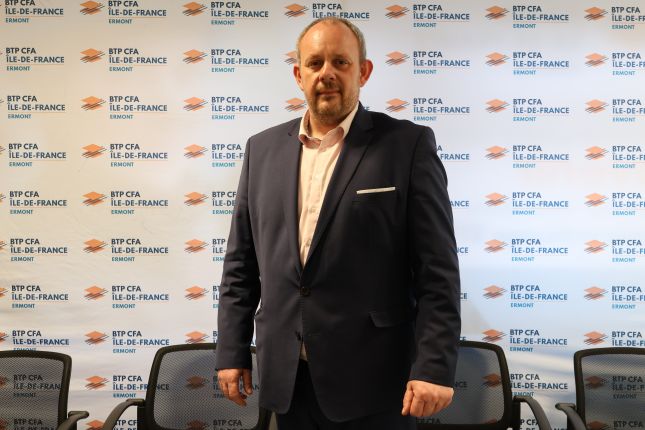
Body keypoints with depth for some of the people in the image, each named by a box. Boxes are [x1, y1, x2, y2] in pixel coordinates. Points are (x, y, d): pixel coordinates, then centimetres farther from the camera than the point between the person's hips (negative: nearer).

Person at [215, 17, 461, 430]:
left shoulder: (408, 144, -5)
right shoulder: (263, 148, 7)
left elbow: (438, 269, -8)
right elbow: (241, 263, 9)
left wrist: (434, 366, -14)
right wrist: (231, 351, 6)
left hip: (372, 378, -3)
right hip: (287, 377, 4)